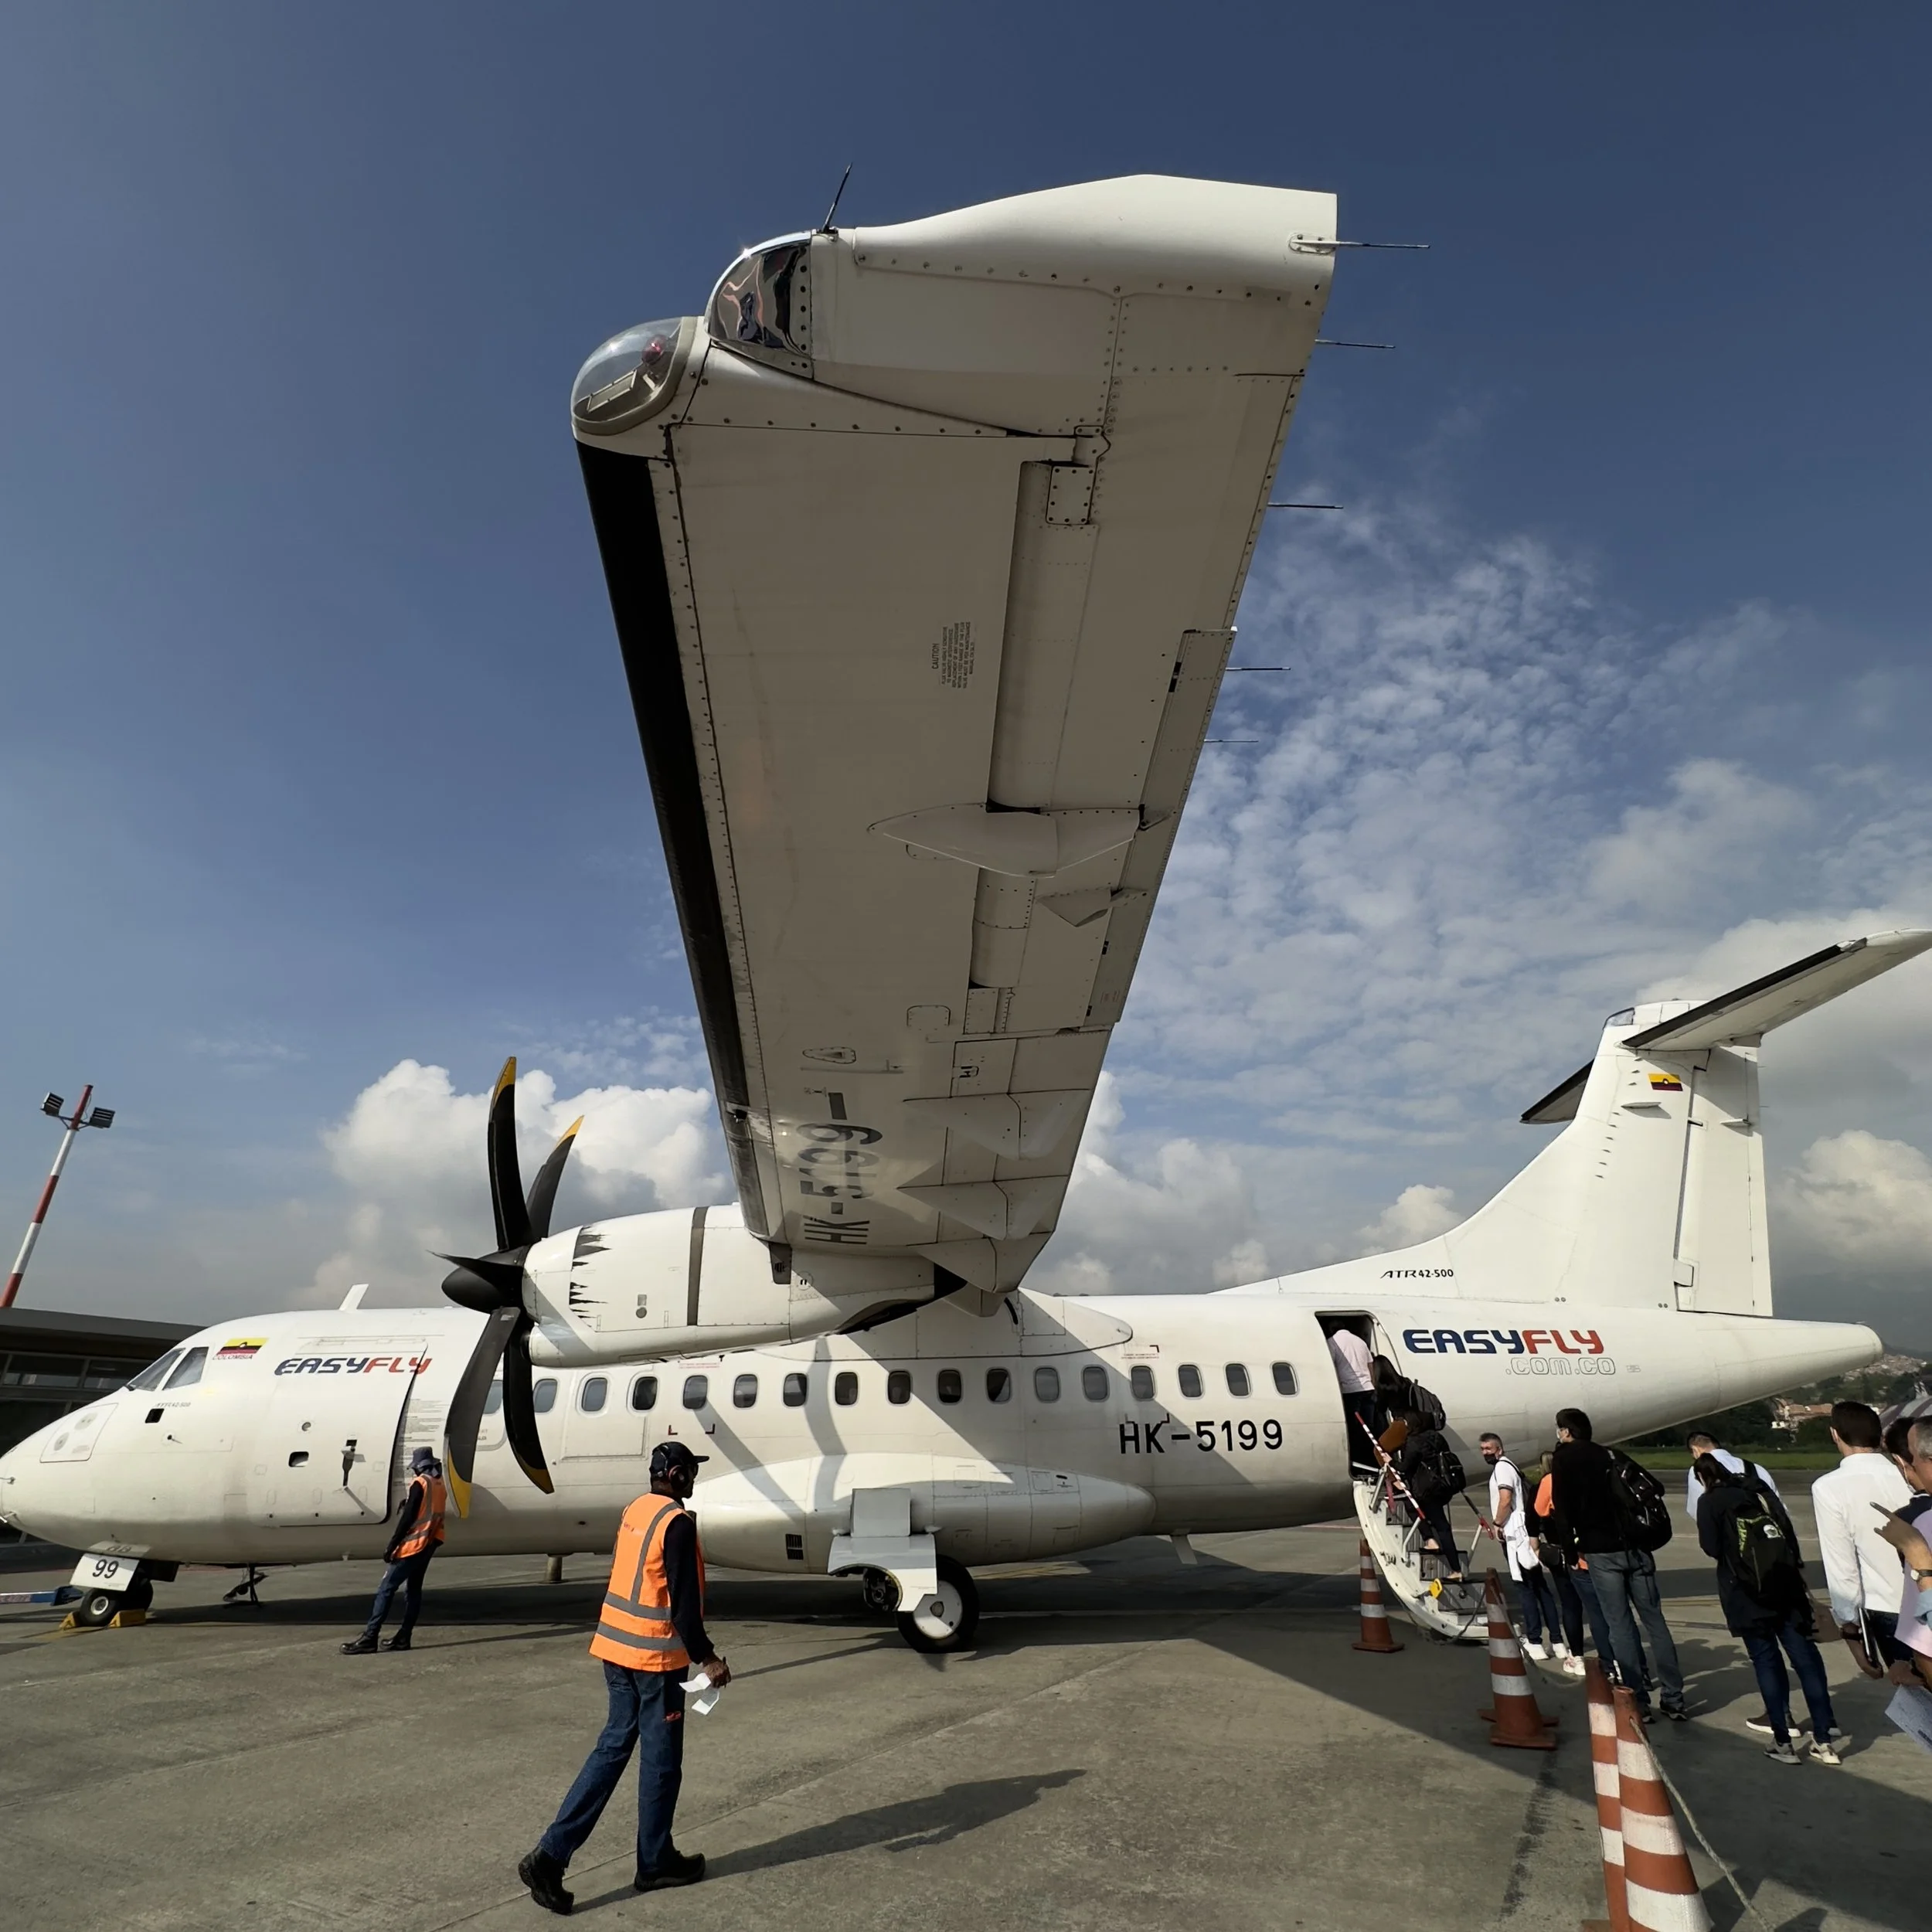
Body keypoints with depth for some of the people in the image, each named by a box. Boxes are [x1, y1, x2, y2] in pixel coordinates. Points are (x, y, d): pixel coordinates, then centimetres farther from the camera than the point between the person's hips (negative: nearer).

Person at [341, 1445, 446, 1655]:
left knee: (386, 1589, -5)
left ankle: (369, 1638, -7)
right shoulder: (440, 1484, 12)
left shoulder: (420, 1483, -12)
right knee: (413, 1589, 12)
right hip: (429, 1544, 8)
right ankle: (403, 1637, 13)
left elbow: (407, 1518, -16)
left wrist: (391, 1545, -13)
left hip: (413, 1544, -8)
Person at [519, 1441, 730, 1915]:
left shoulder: (635, 1511, 6)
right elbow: (685, 1603, -21)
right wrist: (706, 1658, -12)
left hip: (616, 1647, 8)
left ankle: (551, 1854, 13)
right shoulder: (678, 1523, -21)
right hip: (655, 1657, -8)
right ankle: (656, 1862, 25)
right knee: (661, 1760, 10)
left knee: (614, 1746, 17)